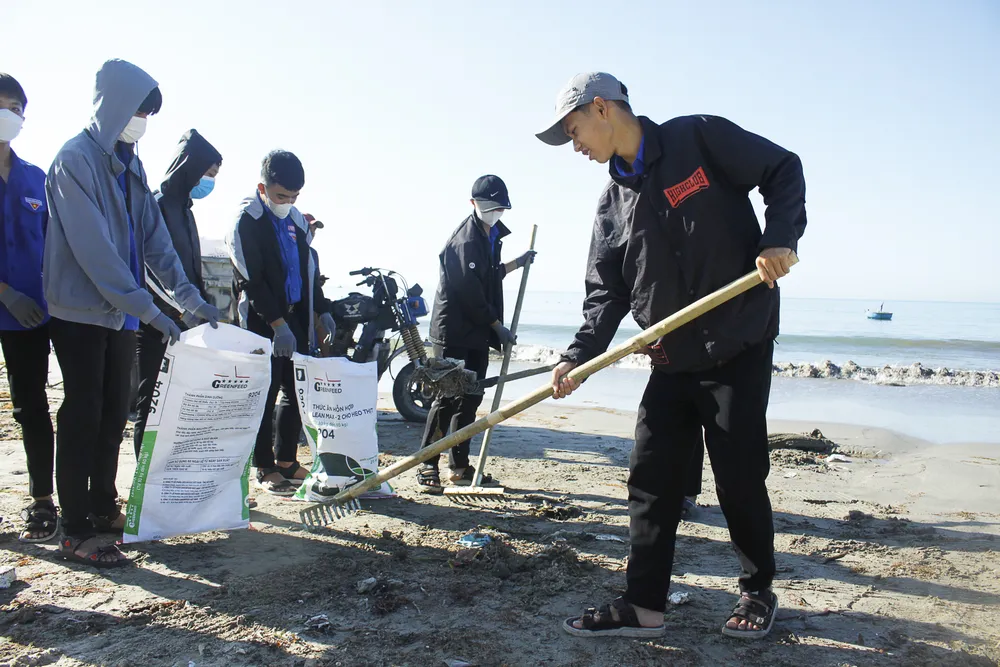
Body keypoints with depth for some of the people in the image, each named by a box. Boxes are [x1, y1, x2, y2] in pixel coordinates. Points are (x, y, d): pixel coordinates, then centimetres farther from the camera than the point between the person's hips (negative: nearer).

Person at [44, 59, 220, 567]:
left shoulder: (128, 164, 12)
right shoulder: (76, 159, -13)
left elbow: (153, 237, 11)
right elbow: (93, 248, -21)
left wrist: (189, 296, 3)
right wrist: (146, 307, -23)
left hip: (120, 312, 7)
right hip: (81, 311, -7)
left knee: (113, 415, 12)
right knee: (83, 416, -2)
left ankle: (103, 508, 25)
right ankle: (75, 532, 7)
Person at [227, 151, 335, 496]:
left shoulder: (296, 220, 14)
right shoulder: (246, 221, -9)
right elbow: (250, 280, -15)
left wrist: (321, 309, 15)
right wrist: (277, 323, -20)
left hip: (296, 318, 7)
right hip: (262, 322, -7)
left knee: (298, 390, 9)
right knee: (265, 394, -2)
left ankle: (287, 460, 21)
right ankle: (265, 468, 8)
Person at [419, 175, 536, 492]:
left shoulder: (492, 235, 15)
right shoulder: (466, 238, -15)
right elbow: (469, 291, -19)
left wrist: (517, 263, 22)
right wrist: (497, 325, -12)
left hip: (478, 333, 9)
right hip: (453, 331, -9)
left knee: (470, 400, 10)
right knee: (447, 398, -9)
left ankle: (460, 467, 18)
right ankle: (427, 467, -3)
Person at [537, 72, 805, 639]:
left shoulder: (700, 138, -5)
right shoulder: (613, 203, 10)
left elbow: (783, 170, -1)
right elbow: (606, 291, 7)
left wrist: (780, 238, -17)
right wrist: (580, 356, -6)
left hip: (739, 346, -6)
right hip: (672, 358, 6)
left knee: (739, 476, 2)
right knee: (651, 477, 3)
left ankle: (760, 591, 25)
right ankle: (645, 606, 13)